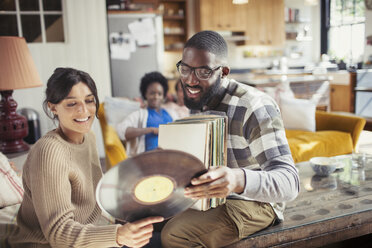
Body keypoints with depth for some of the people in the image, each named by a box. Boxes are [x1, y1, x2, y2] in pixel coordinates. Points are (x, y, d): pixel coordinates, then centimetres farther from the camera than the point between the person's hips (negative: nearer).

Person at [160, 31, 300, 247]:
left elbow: (289, 182, -32)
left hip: (253, 201, -7)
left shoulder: (254, 107, -24)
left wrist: (240, 180, -51)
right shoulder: (199, 101, 2)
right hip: (210, 196, 8)